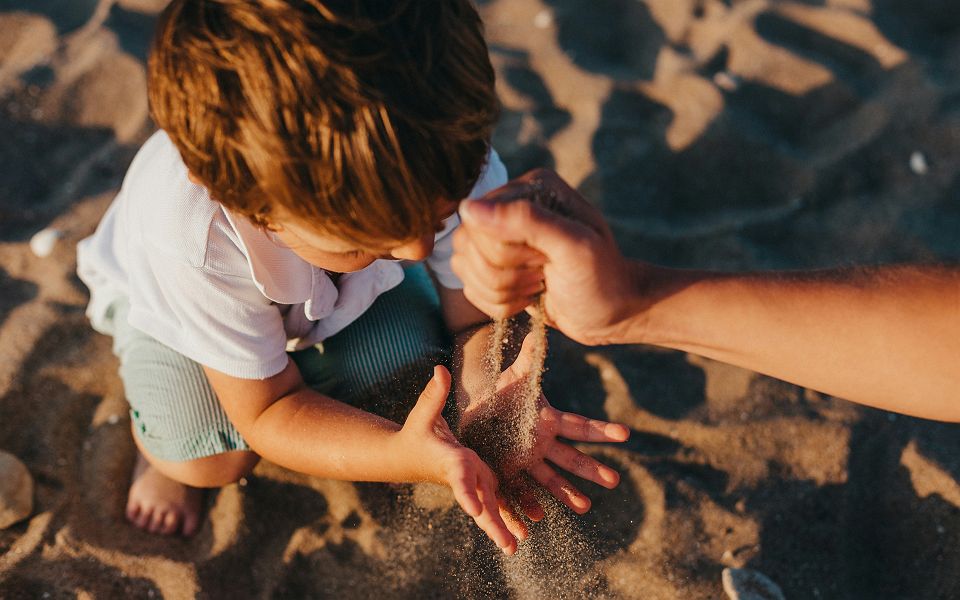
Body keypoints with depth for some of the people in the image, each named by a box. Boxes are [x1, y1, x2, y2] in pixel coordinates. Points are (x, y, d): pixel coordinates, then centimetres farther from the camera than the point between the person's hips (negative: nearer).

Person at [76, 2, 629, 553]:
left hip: (346, 293, 3)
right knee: (211, 458, -24)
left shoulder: (456, 165, -36)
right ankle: (160, 447, 13)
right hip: (174, 300, -2)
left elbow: (479, 321, -20)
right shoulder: (196, 241, -44)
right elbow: (267, 412, -31)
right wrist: (406, 456, -49)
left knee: (411, 395, -20)